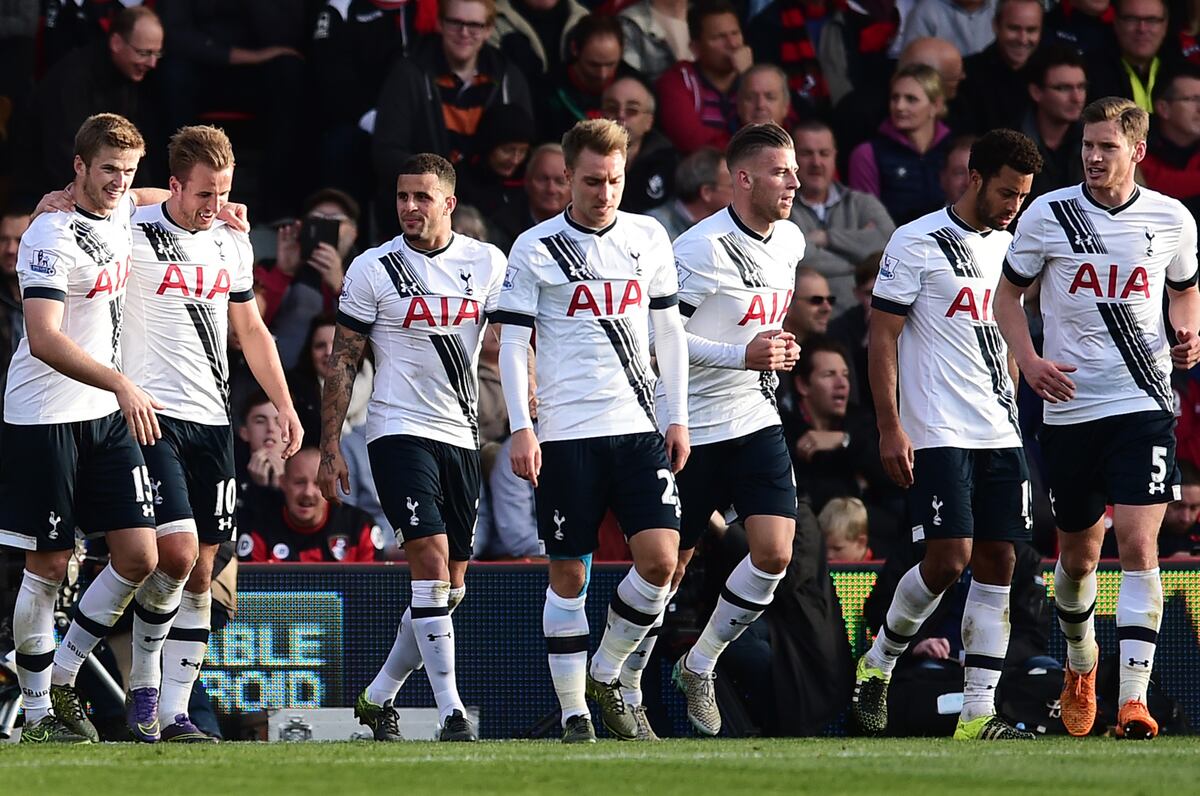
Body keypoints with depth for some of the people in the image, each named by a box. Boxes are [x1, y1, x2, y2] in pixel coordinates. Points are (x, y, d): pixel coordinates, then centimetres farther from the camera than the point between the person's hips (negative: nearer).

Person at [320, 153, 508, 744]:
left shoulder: (485, 263, 5)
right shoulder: (373, 269, -3)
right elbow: (342, 362, 0)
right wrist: (329, 449, -4)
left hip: (461, 435, 5)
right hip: (400, 429, -5)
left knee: (449, 588, 7)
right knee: (431, 560, -19)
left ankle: (377, 698, 22)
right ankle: (450, 711, -18)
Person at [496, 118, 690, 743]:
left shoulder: (648, 238, 9)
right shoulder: (536, 249, -1)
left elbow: (668, 330, 16)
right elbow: (512, 342, -1)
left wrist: (678, 419, 11)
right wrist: (521, 429, -8)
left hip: (637, 426, 3)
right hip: (566, 431, -3)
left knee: (660, 559, -10)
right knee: (568, 575, 0)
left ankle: (606, 674, 11)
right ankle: (572, 709, 9)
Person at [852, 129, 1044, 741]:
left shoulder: (1008, 246, 14)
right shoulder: (917, 243, -7)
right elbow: (882, 337, -7)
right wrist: (889, 428, -13)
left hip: (1000, 434, 7)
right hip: (938, 434, -7)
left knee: (997, 563, 0)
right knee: (947, 558, -13)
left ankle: (977, 714, 0)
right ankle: (877, 665, 11)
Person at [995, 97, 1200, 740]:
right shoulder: (1048, 214, -1)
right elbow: (1009, 293, 10)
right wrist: (1029, 360, -6)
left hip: (1144, 404, -1)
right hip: (1069, 404, 1)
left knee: (1138, 544, -16)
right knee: (1078, 554, 13)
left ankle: (1133, 698, -18)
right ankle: (1080, 663, 42)